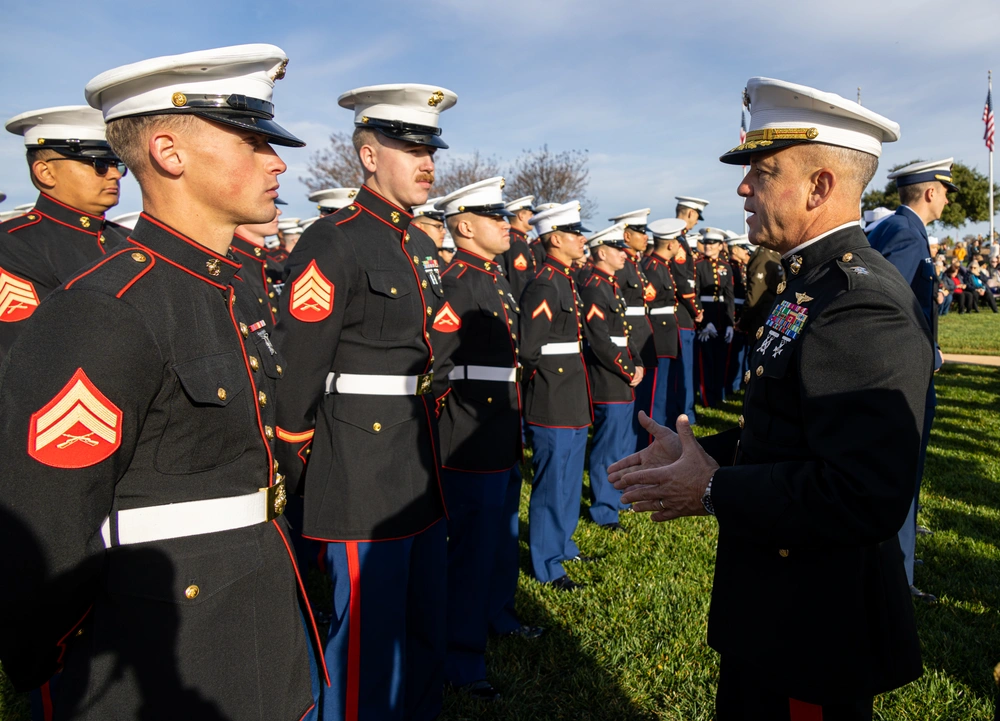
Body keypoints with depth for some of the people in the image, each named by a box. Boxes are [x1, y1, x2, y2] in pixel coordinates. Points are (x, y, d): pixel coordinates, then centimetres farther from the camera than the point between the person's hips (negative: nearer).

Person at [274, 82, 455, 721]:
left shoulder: (423, 248, 13)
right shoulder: (331, 245, -14)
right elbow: (296, 377, -15)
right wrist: (295, 486, -12)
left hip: (422, 475, 8)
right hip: (362, 479, -8)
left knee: (427, 629, 21)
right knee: (368, 641, 6)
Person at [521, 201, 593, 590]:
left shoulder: (566, 280, 12)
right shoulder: (544, 286, -19)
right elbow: (528, 350, -22)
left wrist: (574, 383, 15)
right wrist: (546, 380, -8)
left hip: (573, 403, 10)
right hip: (553, 405, -10)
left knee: (569, 480, 22)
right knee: (552, 483, 3)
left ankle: (563, 544, 39)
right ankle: (547, 565, 18)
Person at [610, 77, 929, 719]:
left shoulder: (863, 305, -25)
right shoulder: (814, 282, 8)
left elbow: (865, 498, -32)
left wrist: (714, 492, -22)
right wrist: (698, 451, 2)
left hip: (814, 635, -9)